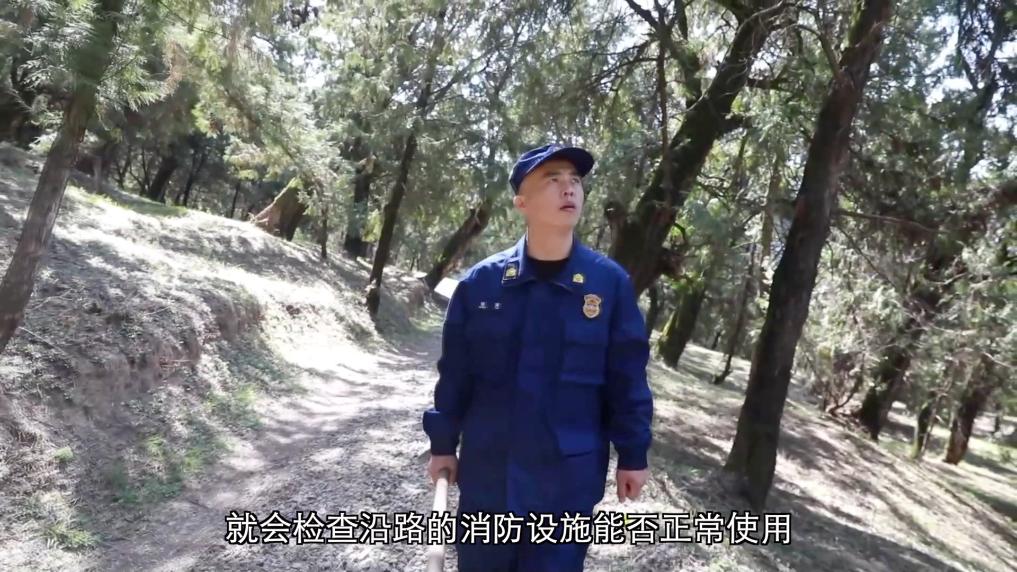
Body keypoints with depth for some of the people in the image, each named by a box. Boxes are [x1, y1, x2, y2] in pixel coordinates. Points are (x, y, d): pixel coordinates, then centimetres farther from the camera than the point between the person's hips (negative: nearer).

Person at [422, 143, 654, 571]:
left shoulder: (610, 283, -7)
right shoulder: (481, 281, -5)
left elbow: (627, 377, -2)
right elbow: (455, 371, 2)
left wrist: (632, 454, 1)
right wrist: (442, 443, 6)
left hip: (568, 477, -1)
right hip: (486, 469, 2)